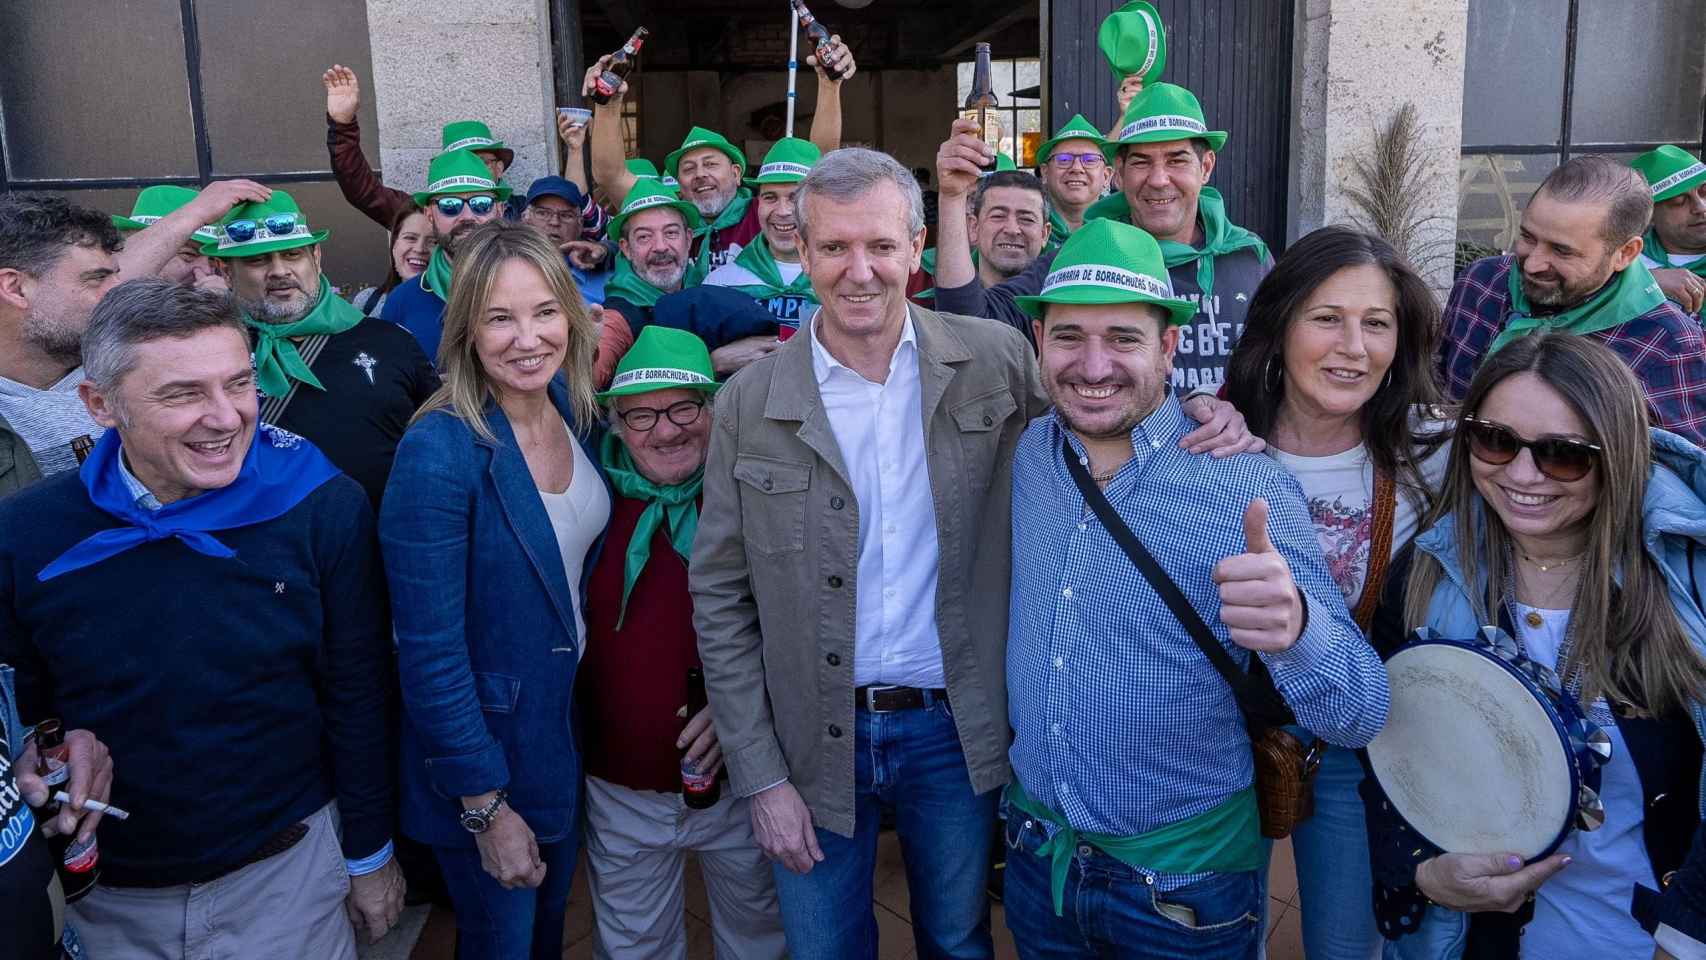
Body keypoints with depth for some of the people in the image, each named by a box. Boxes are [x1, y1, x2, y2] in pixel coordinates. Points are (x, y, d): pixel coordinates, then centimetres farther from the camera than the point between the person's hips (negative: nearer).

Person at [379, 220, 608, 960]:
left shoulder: (574, 408, -7)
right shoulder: (439, 452, -26)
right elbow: (429, 653, -23)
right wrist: (488, 808, -19)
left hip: (572, 724, 6)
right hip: (486, 746, -6)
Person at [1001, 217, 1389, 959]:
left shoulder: (1248, 492, -19)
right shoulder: (1027, 453, -6)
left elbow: (1361, 716, -20)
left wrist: (1294, 628, -41)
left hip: (1184, 882, -3)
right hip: (1035, 853, 4)